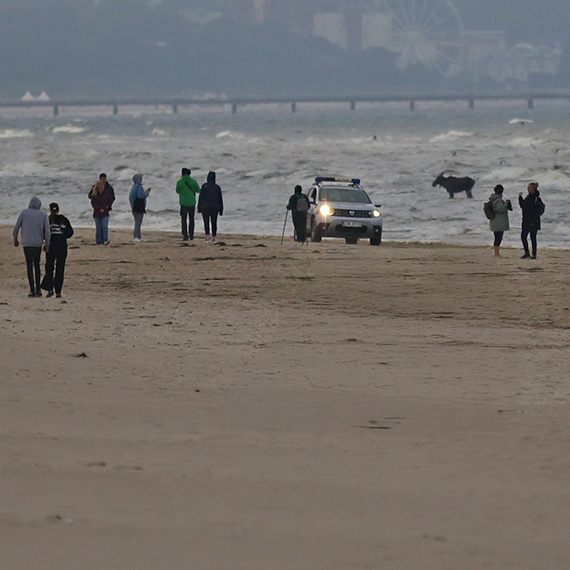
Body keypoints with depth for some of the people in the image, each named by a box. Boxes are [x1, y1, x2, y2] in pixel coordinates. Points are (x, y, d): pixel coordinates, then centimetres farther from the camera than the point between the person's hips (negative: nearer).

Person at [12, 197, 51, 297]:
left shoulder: (23, 213, -1)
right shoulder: (43, 215, 1)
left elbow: (16, 228, 1)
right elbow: (47, 231, -2)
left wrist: (15, 240, 16)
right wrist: (47, 244, 9)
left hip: (27, 244, -2)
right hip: (38, 244, 2)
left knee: (30, 267, -1)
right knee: (37, 266, 14)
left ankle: (32, 290, -7)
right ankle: (38, 289, 11)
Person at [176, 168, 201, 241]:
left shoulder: (179, 182, -6)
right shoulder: (193, 181, -3)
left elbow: (177, 191, 10)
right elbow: (198, 191, 8)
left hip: (183, 204, -2)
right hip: (192, 203, 2)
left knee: (184, 220, 3)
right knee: (191, 219, 15)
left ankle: (185, 236, -6)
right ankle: (191, 235, 17)